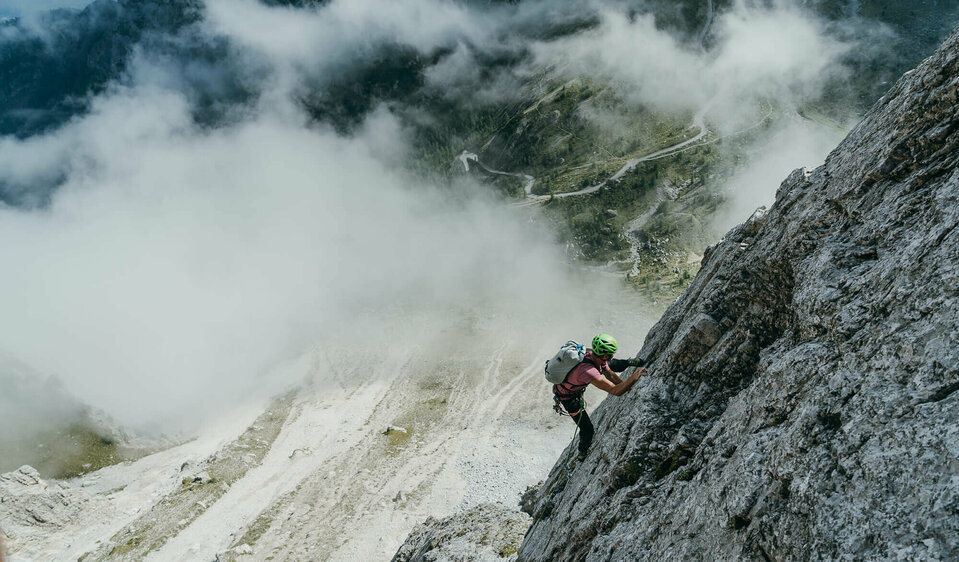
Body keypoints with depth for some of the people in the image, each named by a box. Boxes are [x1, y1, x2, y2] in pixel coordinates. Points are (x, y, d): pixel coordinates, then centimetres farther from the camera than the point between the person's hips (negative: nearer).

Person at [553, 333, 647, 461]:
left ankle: (630, 362, 41)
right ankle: (583, 452, 36)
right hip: (567, 397, -7)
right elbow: (615, 391, -46)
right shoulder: (588, 371, -47)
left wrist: (628, 386, -7)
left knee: (609, 365, 15)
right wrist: (635, 376, -41)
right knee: (587, 430, 6)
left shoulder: (593, 354, -22)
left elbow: (610, 375, -4)